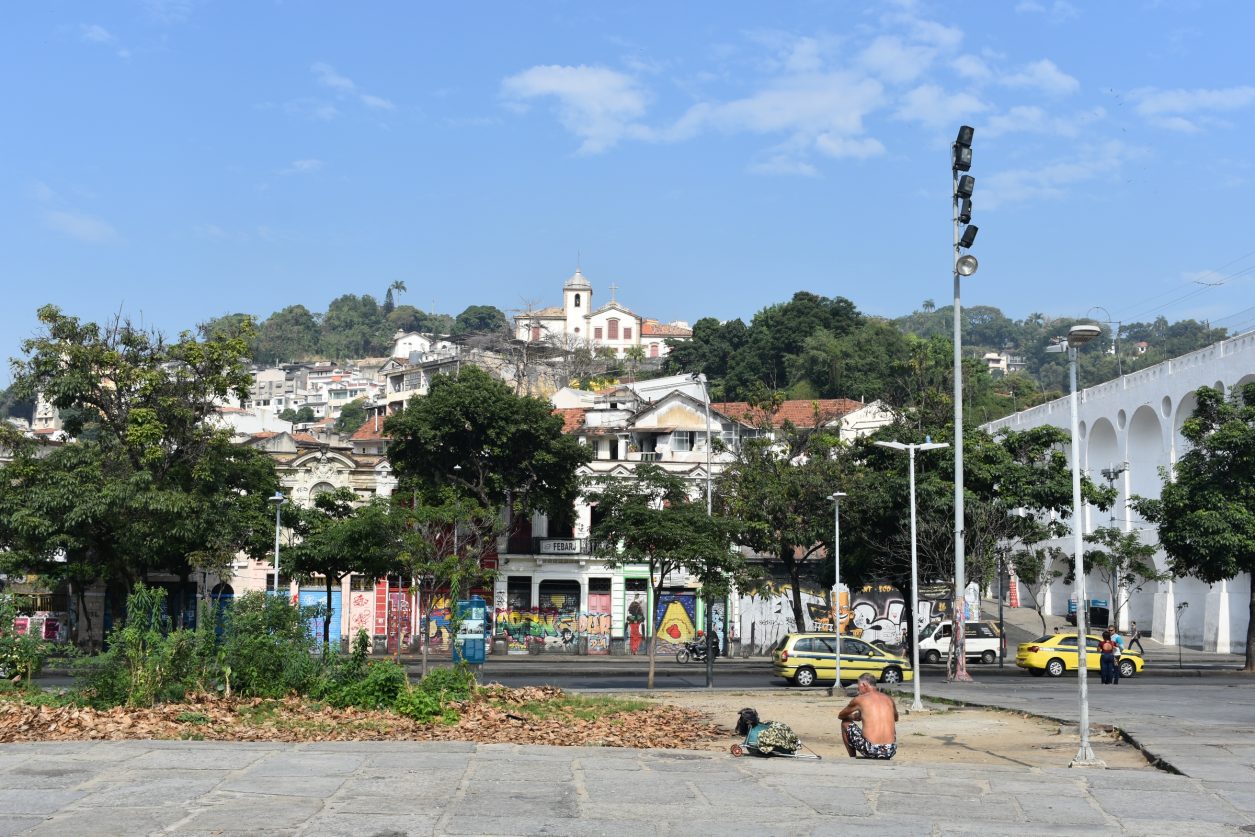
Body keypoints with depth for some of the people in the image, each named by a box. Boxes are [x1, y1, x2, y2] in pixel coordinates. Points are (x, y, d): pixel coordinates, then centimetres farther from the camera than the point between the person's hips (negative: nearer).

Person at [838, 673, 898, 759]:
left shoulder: (860, 699, 2)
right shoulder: (889, 699, 12)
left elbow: (841, 715, 20)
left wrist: (854, 717, 38)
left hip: (870, 750, -4)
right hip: (890, 751, 4)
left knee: (845, 723, 21)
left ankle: (853, 759, 21)